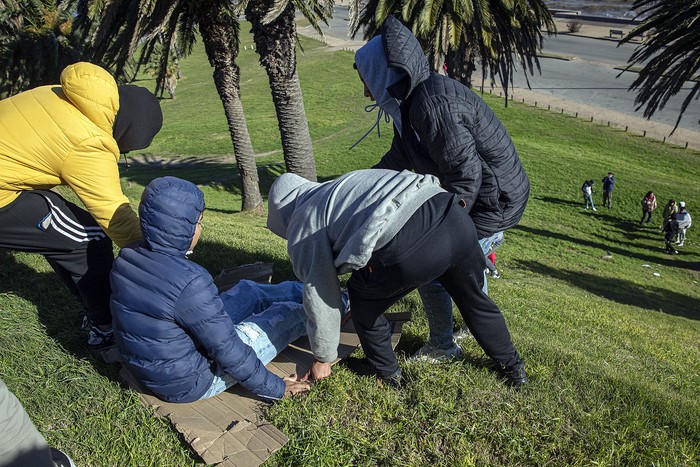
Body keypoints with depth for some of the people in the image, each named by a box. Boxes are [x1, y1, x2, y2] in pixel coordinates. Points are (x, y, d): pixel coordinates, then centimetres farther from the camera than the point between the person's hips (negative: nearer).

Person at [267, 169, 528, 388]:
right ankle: (513, 367, 50)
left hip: (408, 247, -7)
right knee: (473, 297, 31)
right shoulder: (339, 186, 36)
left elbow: (320, 297, 16)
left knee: (364, 301, 24)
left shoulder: (303, 229, 15)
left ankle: (386, 372, 40)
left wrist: (323, 358, 30)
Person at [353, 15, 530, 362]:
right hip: (489, 196, 10)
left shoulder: (433, 104, -28)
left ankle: (442, 347, 22)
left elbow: (465, 175, -28)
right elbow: (396, 161, 15)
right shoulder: (413, 102, 5)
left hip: (491, 201, -10)